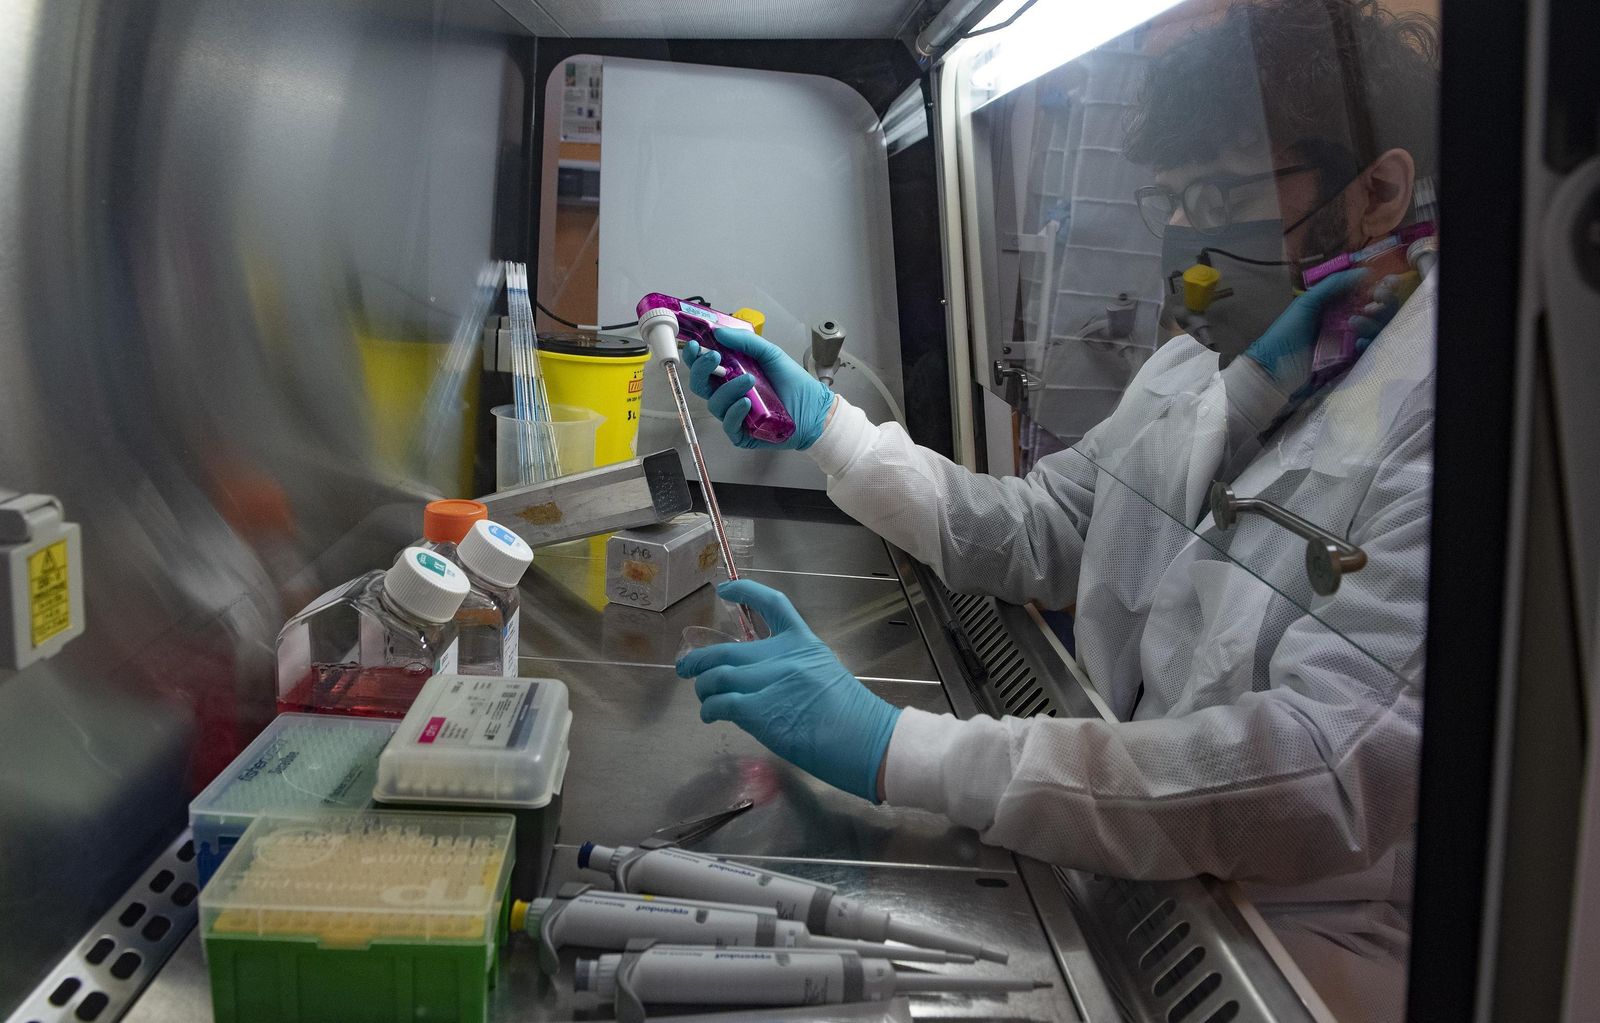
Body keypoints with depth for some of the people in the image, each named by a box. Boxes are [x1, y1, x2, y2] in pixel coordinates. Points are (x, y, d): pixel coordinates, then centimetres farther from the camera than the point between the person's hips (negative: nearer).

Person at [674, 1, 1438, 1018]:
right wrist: (822, 420, -1)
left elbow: (1330, 768, -33)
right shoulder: (1188, 370, 5)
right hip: (1135, 862, 6)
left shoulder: (1440, 417, -23)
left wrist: (898, 747, -37)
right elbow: (1028, 535, 9)